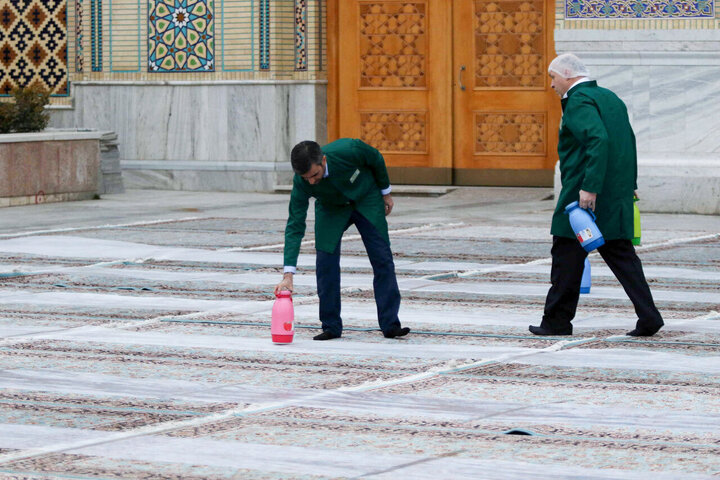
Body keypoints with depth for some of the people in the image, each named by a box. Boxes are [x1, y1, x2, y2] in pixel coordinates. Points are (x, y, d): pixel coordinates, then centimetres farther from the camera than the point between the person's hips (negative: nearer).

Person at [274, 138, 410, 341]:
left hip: (366, 199, -1)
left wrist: (385, 192, 0)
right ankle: (331, 326, -2)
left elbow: (376, 159, -15)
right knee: (325, 261, -12)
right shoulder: (301, 183, -32)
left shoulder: (349, 150, -38)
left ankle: (390, 324, -4)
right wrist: (288, 274, -35)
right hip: (331, 208, 1)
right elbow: (295, 226, -29)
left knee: (382, 259, -7)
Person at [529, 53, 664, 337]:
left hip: (584, 195, -8)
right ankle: (648, 316, -1)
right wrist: (629, 184, 25)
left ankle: (557, 321, 9)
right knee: (620, 253, 9)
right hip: (617, 195, 9)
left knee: (567, 254, 2)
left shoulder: (578, 101, -12)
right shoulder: (610, 98, 17)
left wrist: (589, 188, -28)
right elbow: (628, 140, 22)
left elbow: (598, 140, -26)